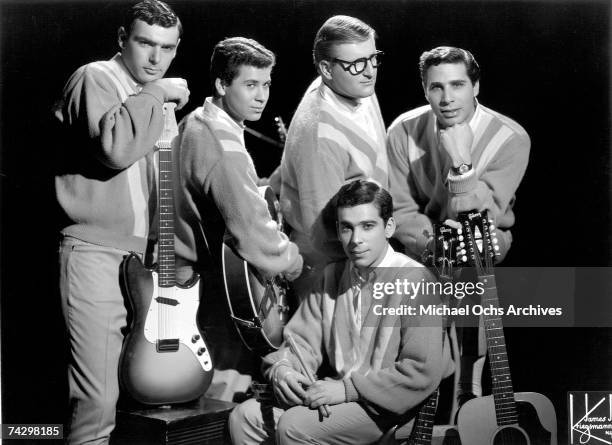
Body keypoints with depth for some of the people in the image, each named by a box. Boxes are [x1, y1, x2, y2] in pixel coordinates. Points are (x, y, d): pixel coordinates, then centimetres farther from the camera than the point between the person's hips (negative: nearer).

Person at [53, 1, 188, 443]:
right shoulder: (96, 79, -6)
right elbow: (115, 148, -27)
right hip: (95, 252, -8)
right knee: (99, 397, -11)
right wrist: (156, 94, -16)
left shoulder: (153, 98, 18)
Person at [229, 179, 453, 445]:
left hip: (384, 404, -6)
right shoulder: (332, 276, 8)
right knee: (245, 417, -5)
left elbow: (423, 372, -20)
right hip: (335, 390, 7)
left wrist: (348, 389, -20)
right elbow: (303, 340, 10)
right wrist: (282, 368, -13)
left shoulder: (415, 281, -15)